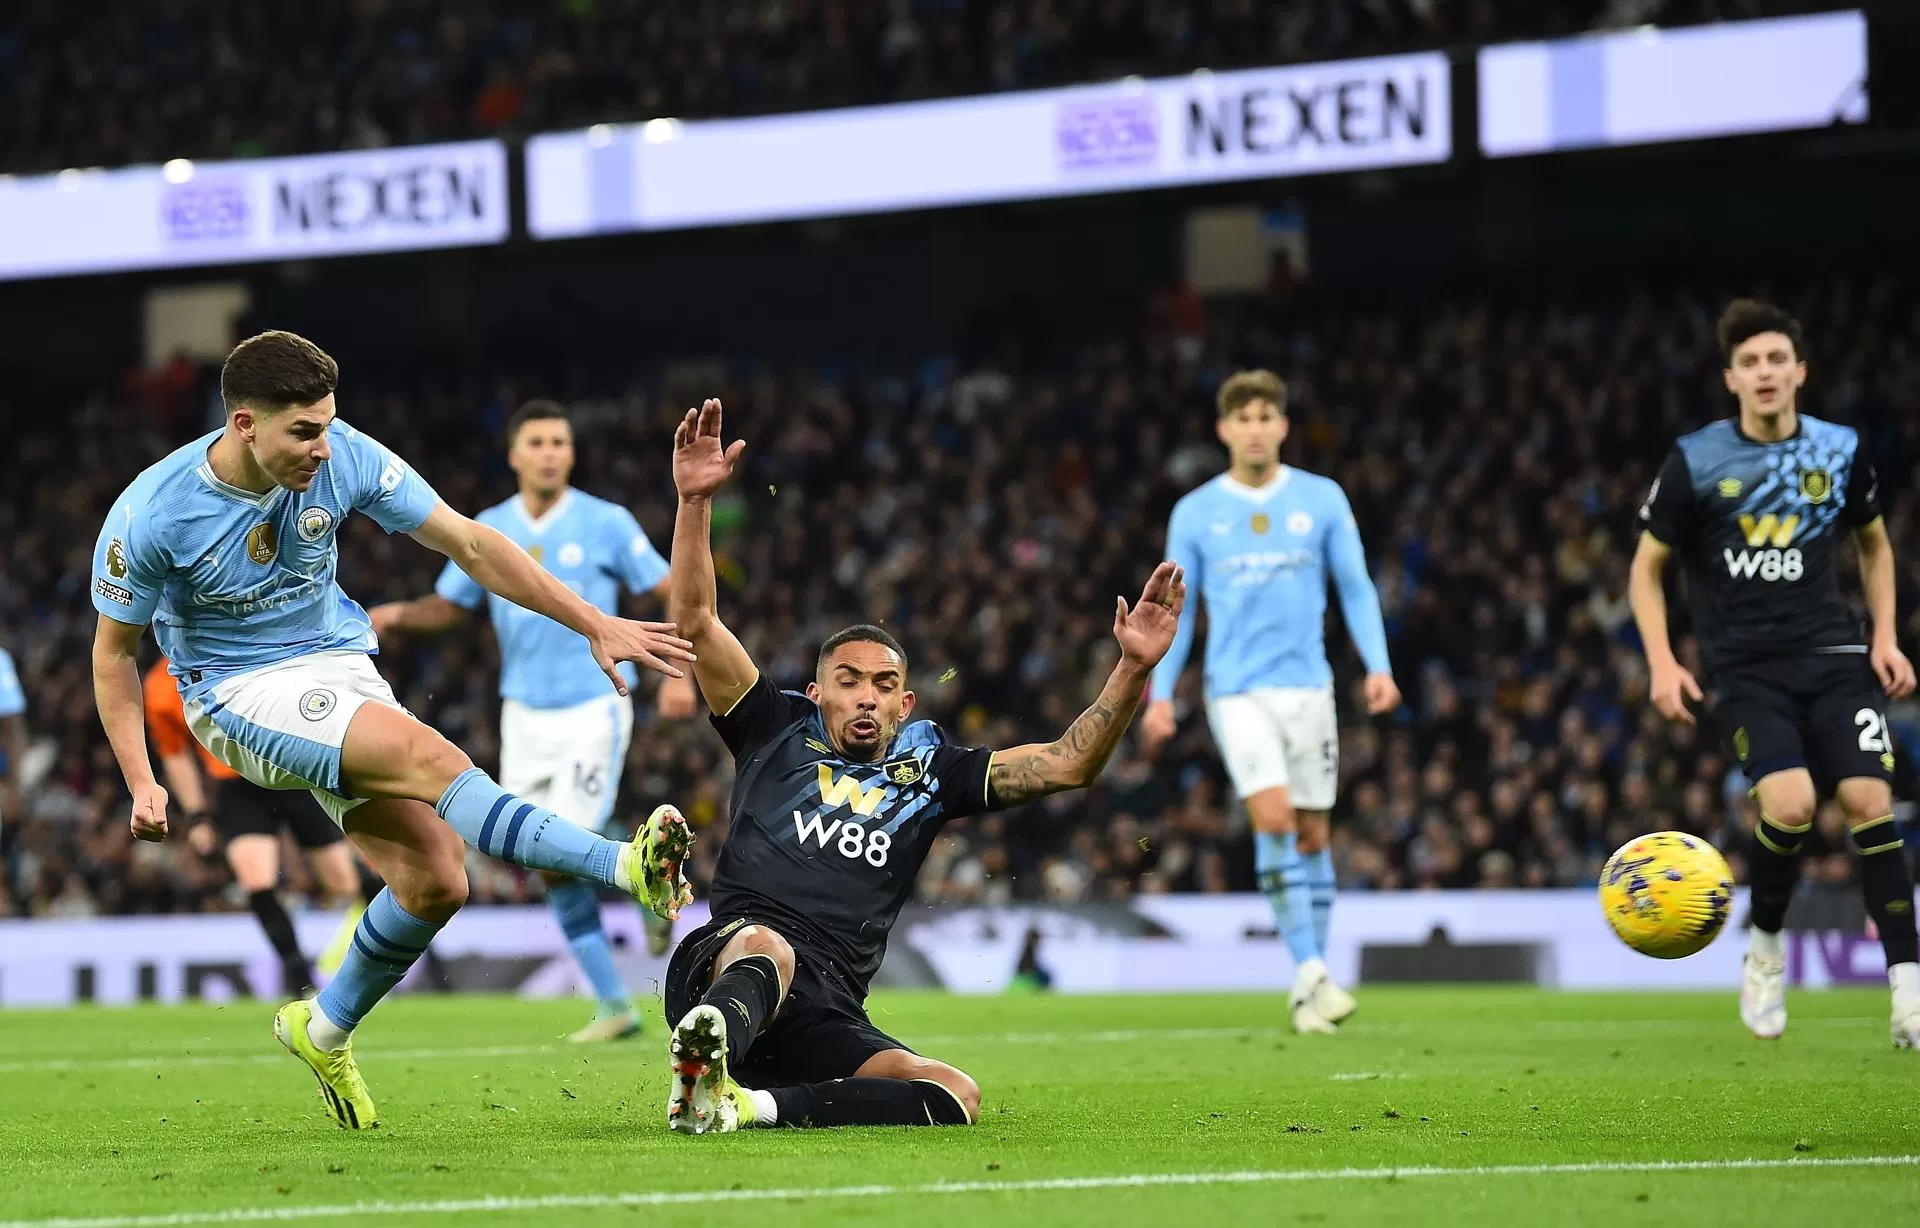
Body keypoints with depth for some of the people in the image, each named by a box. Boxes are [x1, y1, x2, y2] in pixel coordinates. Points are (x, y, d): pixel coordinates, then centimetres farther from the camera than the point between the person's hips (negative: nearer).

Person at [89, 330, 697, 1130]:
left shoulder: (344, 459, -11)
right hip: (241, 695, -5)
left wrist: (595, 626, -9)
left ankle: (325, 1032, 18)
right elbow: (114, 650, -4)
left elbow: (469, 544, -6)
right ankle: (625, 867, -41)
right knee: (424, 753, -31)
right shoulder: (150, 516, -18)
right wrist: (142, 785, -12)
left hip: (341, 669, 5)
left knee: (435, 883, -9)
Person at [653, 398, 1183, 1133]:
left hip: (825, 1025, 3)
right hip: (723, 959, -3)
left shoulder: (929, 769, 24)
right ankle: (702, 1064, -73)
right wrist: (695, 502, 0)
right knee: (766, 948, -41)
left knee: (956, 1095, -24)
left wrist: (1133, 668, 6)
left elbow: (1067, 764, 19)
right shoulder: (778, 732, 19)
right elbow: (694, 621, 11)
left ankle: (753, 1103, -40)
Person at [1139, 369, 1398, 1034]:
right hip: (1238, 688, -2)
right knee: (1273, 818, -18)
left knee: (1312, 831, 4)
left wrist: (1377, 665, -4)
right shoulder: (1195, 512, 5)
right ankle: (1309, 972, -17)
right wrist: (1160, 693, 5)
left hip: (1308, 685, 2)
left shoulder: (1322, 499, 5)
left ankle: (1311, 984, 13)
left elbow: (1356, 587, 8)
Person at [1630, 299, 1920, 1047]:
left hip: (1833, 656, 2)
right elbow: (1647, 568, 4)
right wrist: (1662, 663, -7)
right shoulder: (1695, 463, -5)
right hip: (1744, 668, -2)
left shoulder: (1840, 452, 3)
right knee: (1790, 803, -23)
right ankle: (1765, 948, 5)